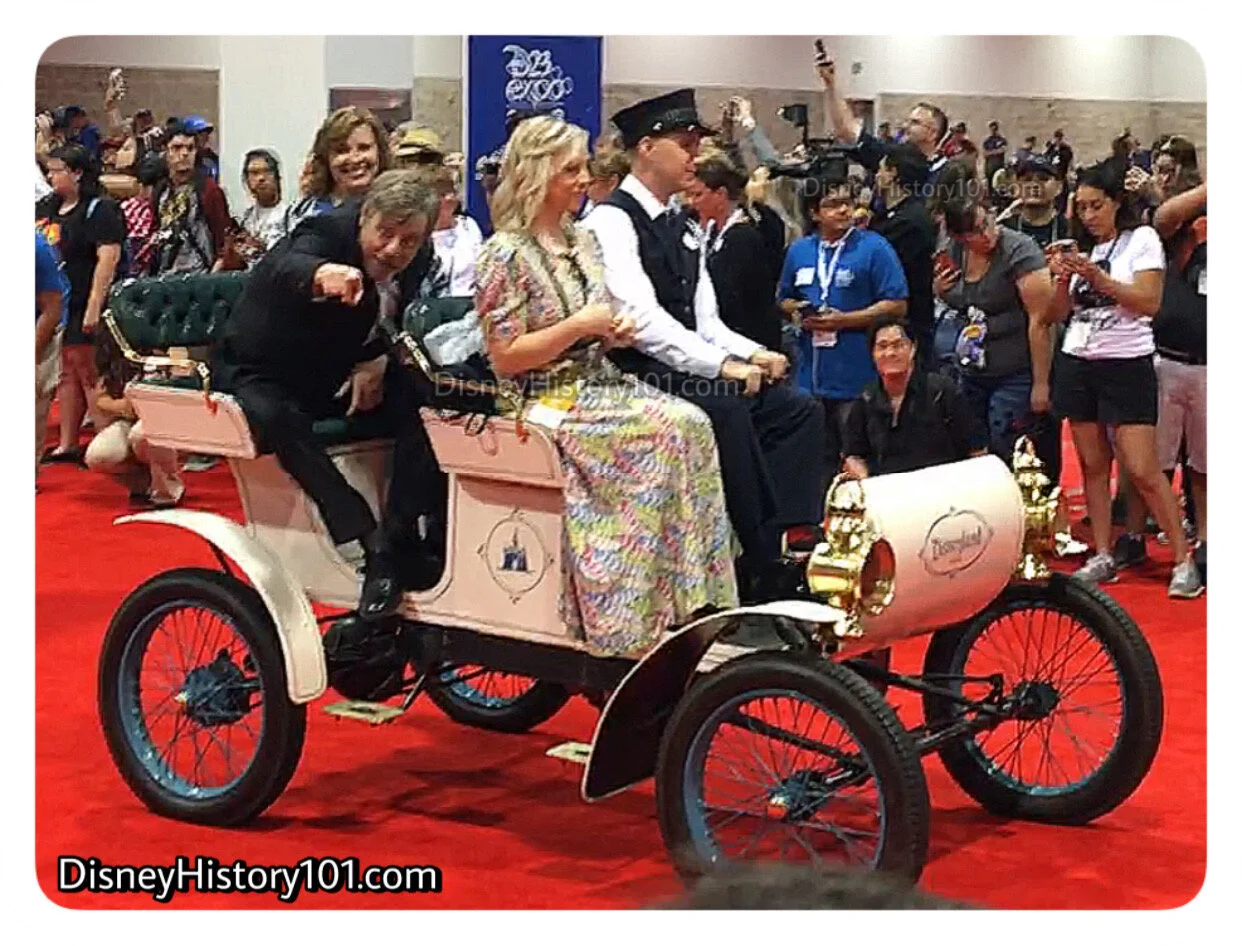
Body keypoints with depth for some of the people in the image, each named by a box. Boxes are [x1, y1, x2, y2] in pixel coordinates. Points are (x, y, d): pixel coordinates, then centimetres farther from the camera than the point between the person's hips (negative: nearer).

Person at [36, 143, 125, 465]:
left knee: (89, 374, -5)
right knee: (67, 374, 12)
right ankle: (67, 446, 19)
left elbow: (108, 258, -18)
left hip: (82, 308, -8)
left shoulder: (100, 209, -10)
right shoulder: (46, 208, 13)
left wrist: (94, 306, -23)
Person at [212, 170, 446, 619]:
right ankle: (364, 541, -39)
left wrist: (379, 361, -18)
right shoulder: (329, 232, -26)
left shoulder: (412, 262, -8)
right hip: (258, 375, -5)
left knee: (420, 400, -19)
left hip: (337, 376, 6)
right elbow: (285, 268, -49)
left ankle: (396, 549, -22)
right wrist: (321, 275, -74)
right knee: (276, 418, -38)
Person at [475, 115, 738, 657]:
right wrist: (579, 326, -15)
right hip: (548, 401, -8)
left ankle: (692, 600, -20)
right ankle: (658, 613, -22)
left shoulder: (582, 241, 17)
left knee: (692, 424, -19)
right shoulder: (507, 254, -8)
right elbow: (505, 358, -12)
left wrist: (615, 331, 3)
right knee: (668, 431, -27)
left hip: (601, 385, 8)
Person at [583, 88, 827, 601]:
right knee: (727, 409, -33)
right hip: (639, 375, -9)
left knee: (799, 409, -9)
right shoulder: (611, 221, -9)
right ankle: (763, 570, -26)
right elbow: (644, 319, -21)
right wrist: (722, 366, -26)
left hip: (690, 370, 9)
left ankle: (785, 549, -19)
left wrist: (753, 354, -2)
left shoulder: (679, 226, 19)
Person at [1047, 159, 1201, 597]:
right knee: (1093, 465, 6)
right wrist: (1064, 278, -7)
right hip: (1077, 364, 6)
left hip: (1126, 365, -5)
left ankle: (1184, 559, -4)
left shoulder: (1141, 239, -2)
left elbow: (1149, 302, -12)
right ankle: (1102, 557, 13)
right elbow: (1058, 314, 12)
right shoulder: (1081, 249, 13)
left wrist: (1097, 277, -18)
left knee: (1143, 470, -11)